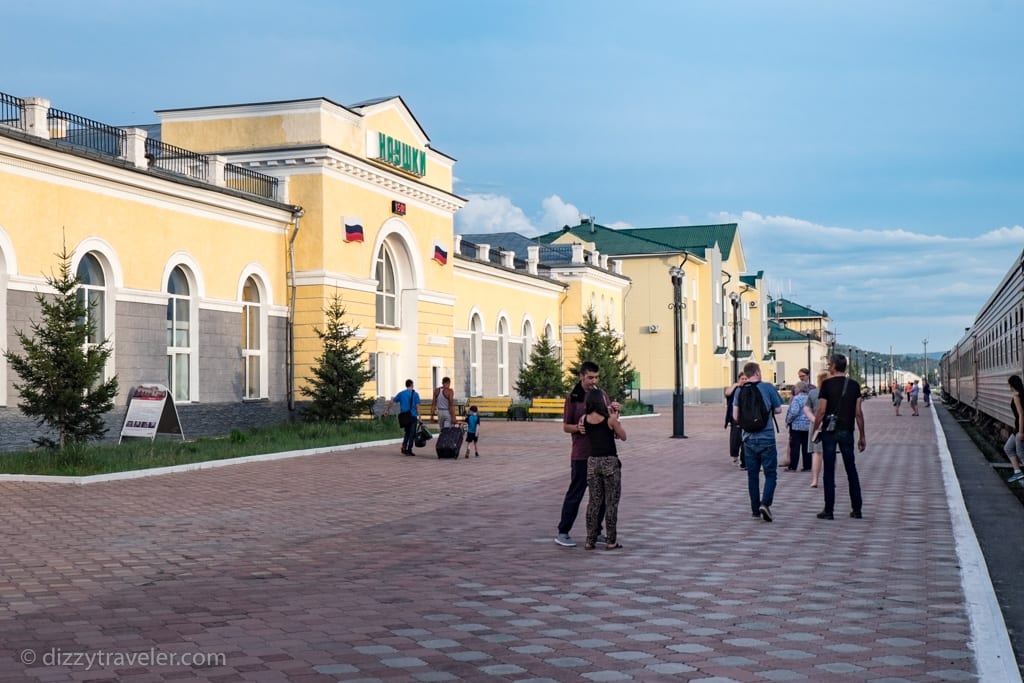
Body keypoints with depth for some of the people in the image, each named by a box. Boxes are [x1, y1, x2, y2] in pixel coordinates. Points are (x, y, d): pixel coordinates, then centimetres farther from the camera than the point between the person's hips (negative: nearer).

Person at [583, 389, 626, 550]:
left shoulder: (584, 419, 0)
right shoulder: (610, 419, -11)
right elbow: (623, 437, 1)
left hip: (592, 462, 4)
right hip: (610, 462, -4)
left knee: (594, 501, 11)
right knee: (611, 502, 4)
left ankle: (590, 540, 11)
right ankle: (611, 541, 6)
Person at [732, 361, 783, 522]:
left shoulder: (740, 391, 1)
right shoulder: (767, 388, -6)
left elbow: (735, 416, 1)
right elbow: (778, 409, 1)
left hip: (749, 439, 3)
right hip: (767, 438, -3)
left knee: (752, 475, 12)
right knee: (770, 473, 2)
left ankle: (755, 509, 15)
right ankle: (765, 503, -16)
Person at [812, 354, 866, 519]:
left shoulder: (827, 384, -7)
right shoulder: (854, 385, 3)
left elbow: (821, 411, -10)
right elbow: (858, 412, 3)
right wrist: (862, 436, 9)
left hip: (829, 431, -3)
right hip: (847, 432, 3)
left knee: (829, 471, 1)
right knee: (851, 470, 11)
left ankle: (829, 510, 3)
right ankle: (857, 509, 12)